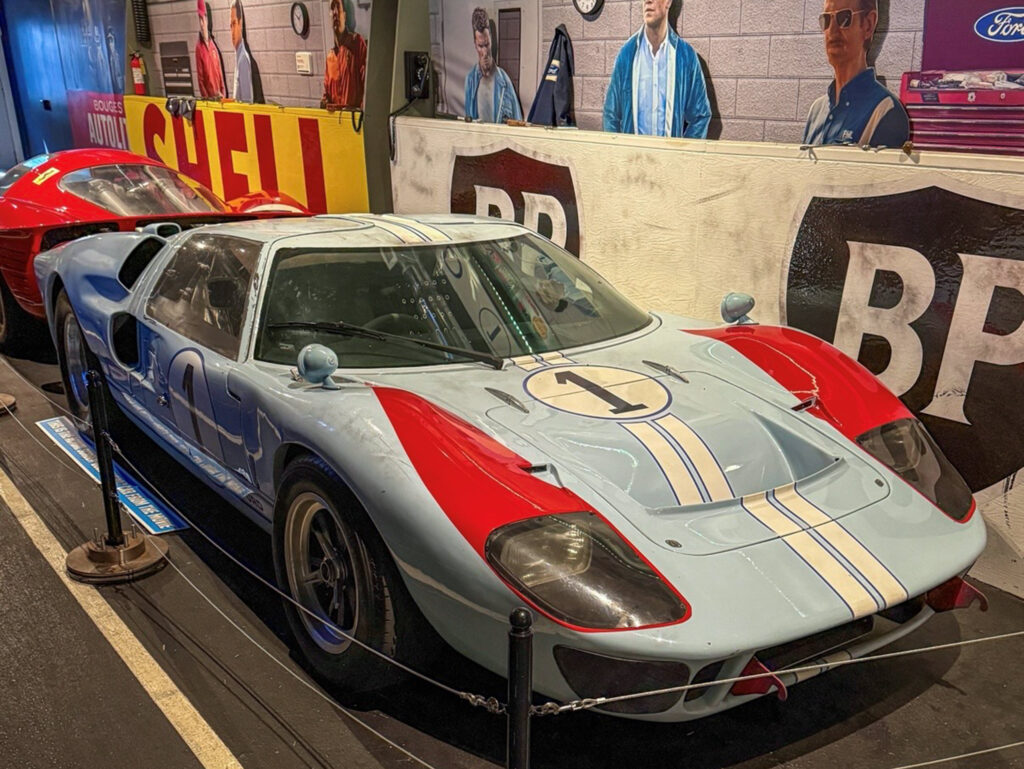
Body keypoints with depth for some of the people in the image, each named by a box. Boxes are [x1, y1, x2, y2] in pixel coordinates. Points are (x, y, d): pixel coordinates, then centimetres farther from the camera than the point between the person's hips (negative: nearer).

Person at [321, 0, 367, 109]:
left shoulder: (358, 43, -1)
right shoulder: (330, 55, 17)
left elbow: (367, 82, -7)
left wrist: (363, 109, -17)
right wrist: (324, 101, 1)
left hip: (354, 111, -5)